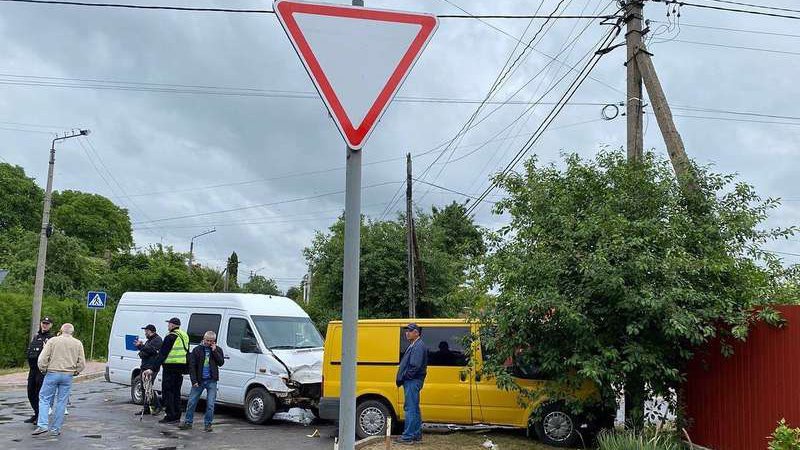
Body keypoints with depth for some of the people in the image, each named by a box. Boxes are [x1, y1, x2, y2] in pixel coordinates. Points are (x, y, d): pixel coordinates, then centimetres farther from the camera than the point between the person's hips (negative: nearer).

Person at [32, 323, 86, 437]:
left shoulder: (53, 341, 1)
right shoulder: (78, 344, 7)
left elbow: (42, 358, -6)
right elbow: (82, 363, 5)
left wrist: (43, 370, 8)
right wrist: (75, 372, 19)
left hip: (52, 373, -2)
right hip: (68, 376, 2)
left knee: (44, 399, 7)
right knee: (61, 402, 7)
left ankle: (42, 425, -5)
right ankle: (56, 429, 9)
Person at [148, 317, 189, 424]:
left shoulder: (171, 337, -12)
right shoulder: (185, 336, 14)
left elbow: (162, 354, -14)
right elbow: (186, 352, 19)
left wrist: (154, 369, -13)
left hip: (171, 367, -8)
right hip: (181, 367, 8)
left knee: (167, 391, -2)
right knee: (176, 391, 14)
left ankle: (170, 416, -3)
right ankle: (176, 416, 17)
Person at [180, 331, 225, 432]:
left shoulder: (217, 350, 6)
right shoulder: (197, 350, 3)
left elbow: (221, 362, -7)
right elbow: (192, 366, 1)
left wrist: (214, 351, -13)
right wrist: (194, 381, -7)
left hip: (211, 381, -1)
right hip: (199, 381, 1)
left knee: (210, 404, -1)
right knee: (191, 402, 6)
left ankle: (208, 424, 10)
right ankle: (188, 422, 19)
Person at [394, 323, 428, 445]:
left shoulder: (419, 346, -14)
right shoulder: (413, 345, 17)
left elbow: (415, 366, -23)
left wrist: (403, 377, -15)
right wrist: (401, 378, 10)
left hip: (413, 381, -11)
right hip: (411, 381, 11)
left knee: (410, 409, -8)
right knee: (414, 409, 15)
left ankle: (408, 437, -6)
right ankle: (417, 434, 23)